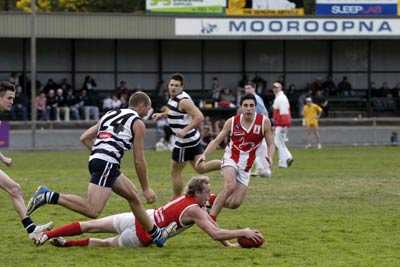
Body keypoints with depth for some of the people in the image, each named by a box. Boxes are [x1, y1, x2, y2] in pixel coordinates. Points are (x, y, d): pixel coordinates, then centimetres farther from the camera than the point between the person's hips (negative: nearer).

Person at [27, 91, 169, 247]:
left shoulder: (110, 115, 25)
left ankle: (155, 233, 31)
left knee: (133, 197, 21)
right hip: (107, 164, -9)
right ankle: (49, 197, -23)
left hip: (95, 159, 9)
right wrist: (146, 189, 9)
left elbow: (85, 138, 21)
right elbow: (139, 161, 2)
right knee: (92, 211, -18)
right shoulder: (138, 124, 5)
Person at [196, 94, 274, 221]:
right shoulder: (232, 122, -6)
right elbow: (216, 141, 0)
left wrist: (269, 156, -24)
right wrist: (204, 155, -15)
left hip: (246, 166, 2)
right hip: (231, 159, -2)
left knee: (235, 204, -6)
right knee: (230, 186, -32)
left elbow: (271, 144, -1)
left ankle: (213, 201, 23)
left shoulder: (264, 122, -7)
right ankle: (211, 217, -24)